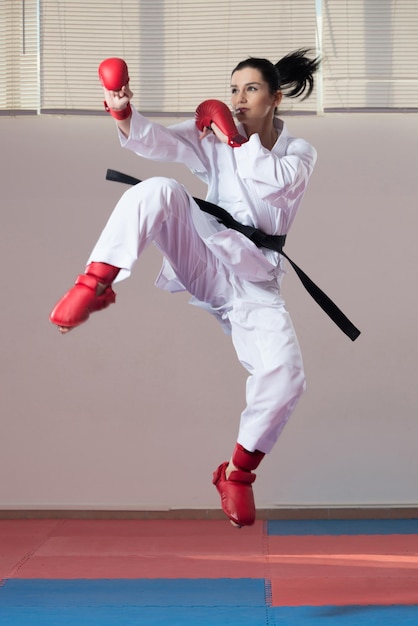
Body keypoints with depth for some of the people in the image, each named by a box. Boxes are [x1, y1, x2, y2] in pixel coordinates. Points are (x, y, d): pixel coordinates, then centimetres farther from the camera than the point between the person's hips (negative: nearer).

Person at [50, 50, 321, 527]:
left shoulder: (299, 153, 8)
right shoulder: (213, 137, 7)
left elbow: (277, 180, -17)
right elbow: (156, 141, -13)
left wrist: (234, 138, -12)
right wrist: (124, 114, -32)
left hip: (254, 279, 0)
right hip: (204, 260, 0)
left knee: (285, 375, -22)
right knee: (158, 190, -27)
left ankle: (238, 473, 2)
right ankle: (94, 286, -29)